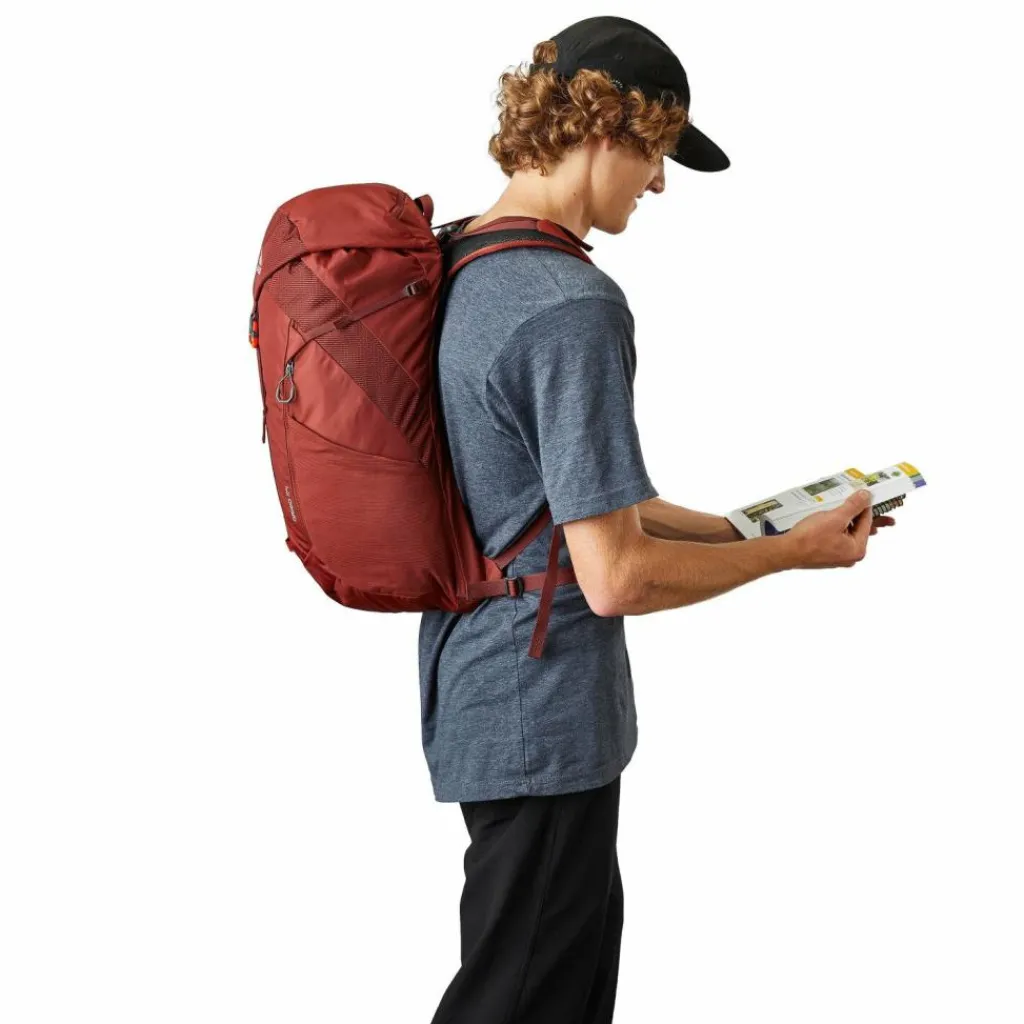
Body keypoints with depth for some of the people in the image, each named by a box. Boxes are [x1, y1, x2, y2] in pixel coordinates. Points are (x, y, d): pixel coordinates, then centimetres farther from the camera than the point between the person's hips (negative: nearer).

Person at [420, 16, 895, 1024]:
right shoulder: (574, 308, -24)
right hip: (542, 721, -9)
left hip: (472, 688, 10)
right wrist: (793, 552, -10)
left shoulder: (461, 268, 6)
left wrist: (737, 527, 13)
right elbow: (615, 576, -25)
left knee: (584, 942, 25)